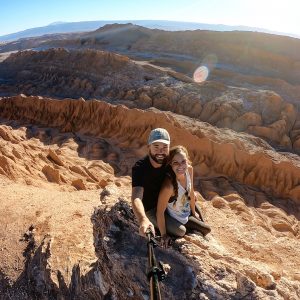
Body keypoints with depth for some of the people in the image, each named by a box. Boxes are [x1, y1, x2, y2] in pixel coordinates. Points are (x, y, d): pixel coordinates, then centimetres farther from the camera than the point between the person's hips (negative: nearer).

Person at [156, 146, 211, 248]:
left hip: (186, 216, 7)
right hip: (173, 220, -7)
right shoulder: (169, 185, -39)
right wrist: (164, 235, -17)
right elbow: (160, 212, -28)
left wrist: (193, 212, 12)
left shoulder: (189, 170, -19)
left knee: (206, 230, 13)